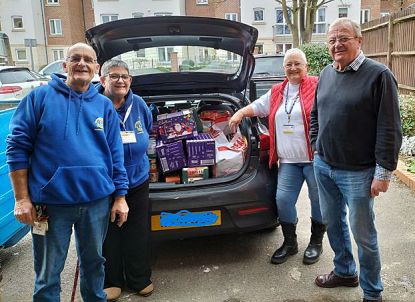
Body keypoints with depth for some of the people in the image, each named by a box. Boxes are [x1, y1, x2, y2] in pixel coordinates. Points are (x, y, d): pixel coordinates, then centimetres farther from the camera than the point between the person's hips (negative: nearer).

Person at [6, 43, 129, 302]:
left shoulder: (105, 105, 7)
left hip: (98, 200, 3)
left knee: (93, 261, 20)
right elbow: (18, 147, -4)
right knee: (48, 273, 11)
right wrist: (22, 198, -9)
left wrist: (120, 197, 2)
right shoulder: (40, 97, -2)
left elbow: (116, 154, 7)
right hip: (50, 202, -2)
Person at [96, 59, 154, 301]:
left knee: (138, 235, 12)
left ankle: (140, 279, 30)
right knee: (108, 235, 10)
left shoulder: (138, 104, 0)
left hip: (137, 181, 3)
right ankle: (111, 281, 29)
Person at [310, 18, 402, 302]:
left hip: (358, 172, -6)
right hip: (323, 166, 7)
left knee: (363, 233, 5)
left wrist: (384, 171, -16)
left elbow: (389, 129, -14)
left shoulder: (379, 75, -12)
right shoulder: (326, 74, 9)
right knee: (333, 222, 19)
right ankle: (344, 271, 40)